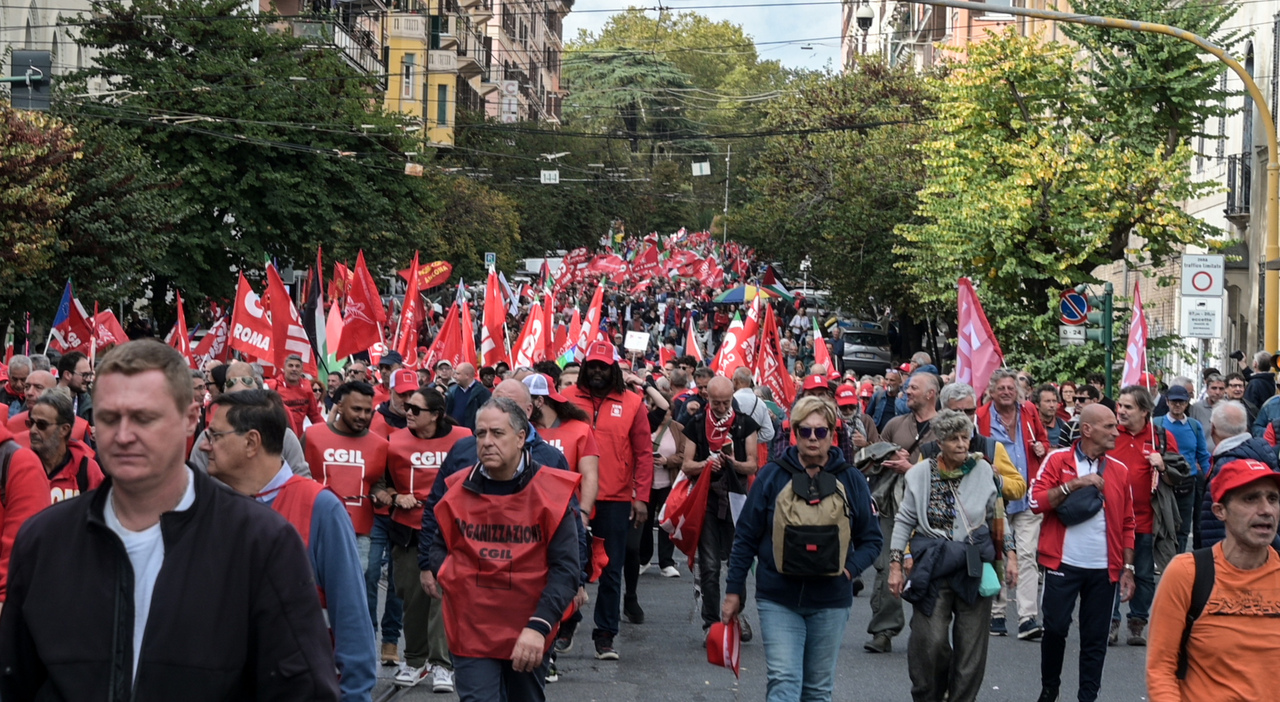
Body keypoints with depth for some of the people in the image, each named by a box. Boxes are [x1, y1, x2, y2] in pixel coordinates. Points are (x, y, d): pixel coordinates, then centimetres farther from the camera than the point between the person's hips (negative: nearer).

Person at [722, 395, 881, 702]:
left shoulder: (851, 480, 2)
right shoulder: (772, 475, -2)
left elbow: (871, 539, 8)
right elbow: (745, 537, 2)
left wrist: (849, 569, -11)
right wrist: (733, 591, 1)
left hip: (830, 603, 2)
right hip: (778, 599, -2)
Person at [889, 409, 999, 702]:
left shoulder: (984, 471, 2)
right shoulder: (921, 474, 0)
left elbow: (998, 518, 11)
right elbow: (904, 521, 5)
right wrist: (896, 564, 2)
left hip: (975, 567, 1)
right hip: (932, 566, -1)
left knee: (972, 644, 2)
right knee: (931, 640, -10)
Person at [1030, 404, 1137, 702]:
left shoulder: (1119, 470, 7)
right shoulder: (1058, 460, -2)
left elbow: (1127, 525, 9)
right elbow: (1036, 501, -11)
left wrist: (1127, 568, 5)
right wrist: (1075, 483, -18)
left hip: (1104, 569, 3)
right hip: (1063, 564, -2)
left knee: (1095, 638, 5)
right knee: (1055, 629, 2)